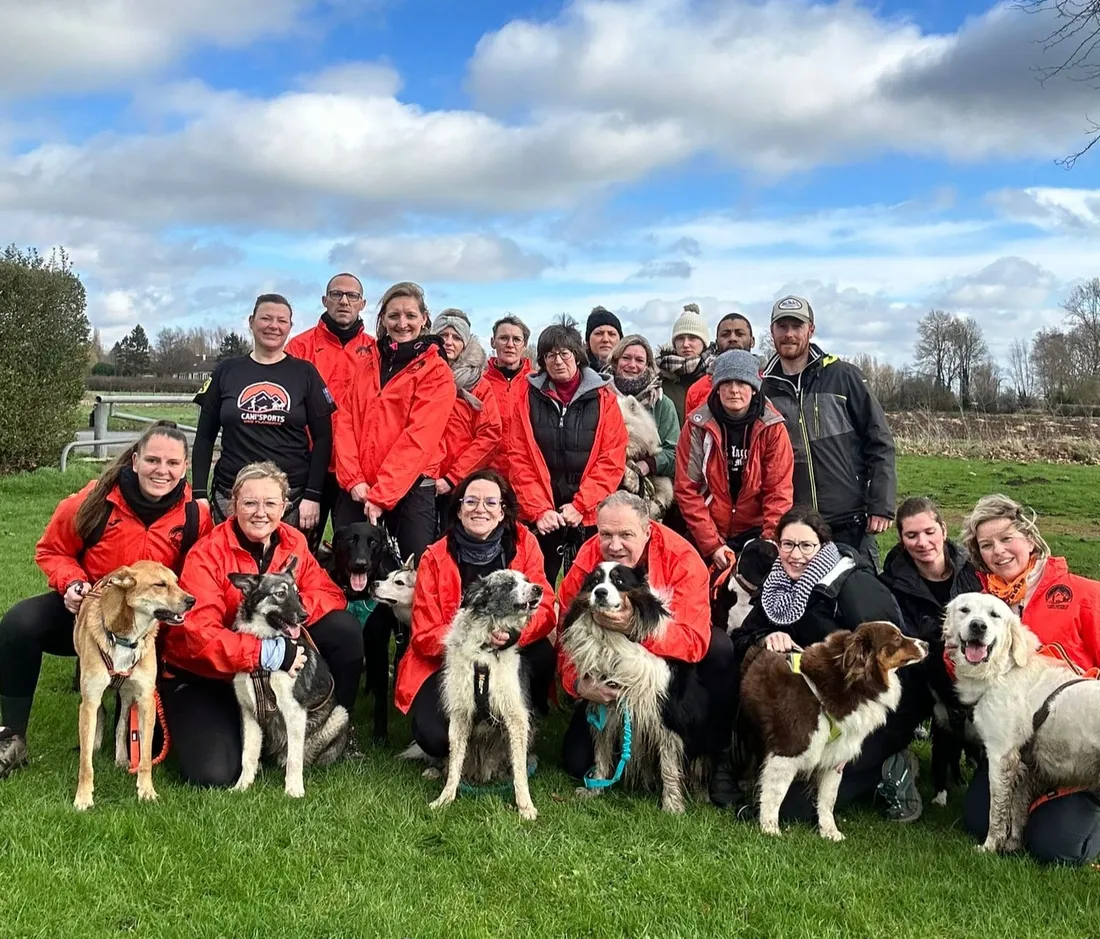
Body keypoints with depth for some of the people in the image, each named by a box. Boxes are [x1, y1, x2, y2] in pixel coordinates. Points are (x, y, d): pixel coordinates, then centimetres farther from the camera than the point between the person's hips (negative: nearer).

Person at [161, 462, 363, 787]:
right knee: (215, 774, -23)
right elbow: (197, 634, -30)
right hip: (202, 675, -5)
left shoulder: (293, 543, -4)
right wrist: (267, 653, -38)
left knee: (345, 630, -14)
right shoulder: (208, 554, -21)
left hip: (271, 668, 5)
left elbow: (330, 594, -6)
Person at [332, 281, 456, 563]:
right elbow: (346, 421, 6)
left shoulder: (437, 372, -2)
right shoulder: (367, 364, 13)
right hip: (357, 489, 4)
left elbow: (419, 437, -11)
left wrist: (382, 495, -17)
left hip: (409, 489, -4)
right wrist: (353, 479, -9)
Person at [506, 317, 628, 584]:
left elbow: (612, 460, -3)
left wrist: (580, 505, -11)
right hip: (540, 518, 1)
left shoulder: (603, 399, 3)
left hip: (589, 517, -1)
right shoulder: (529, 399, 6)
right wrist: (539, 510, -10)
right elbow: (519, 460, 0)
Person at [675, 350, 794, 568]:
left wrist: (769, 544, -16)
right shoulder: (697, 425, -5)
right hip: (705, 537, 0)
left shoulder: (772, 427, -4)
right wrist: (711, 544, -12)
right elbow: (687, 490, -6)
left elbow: (779, 490, -6)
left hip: (756, 533, 0)